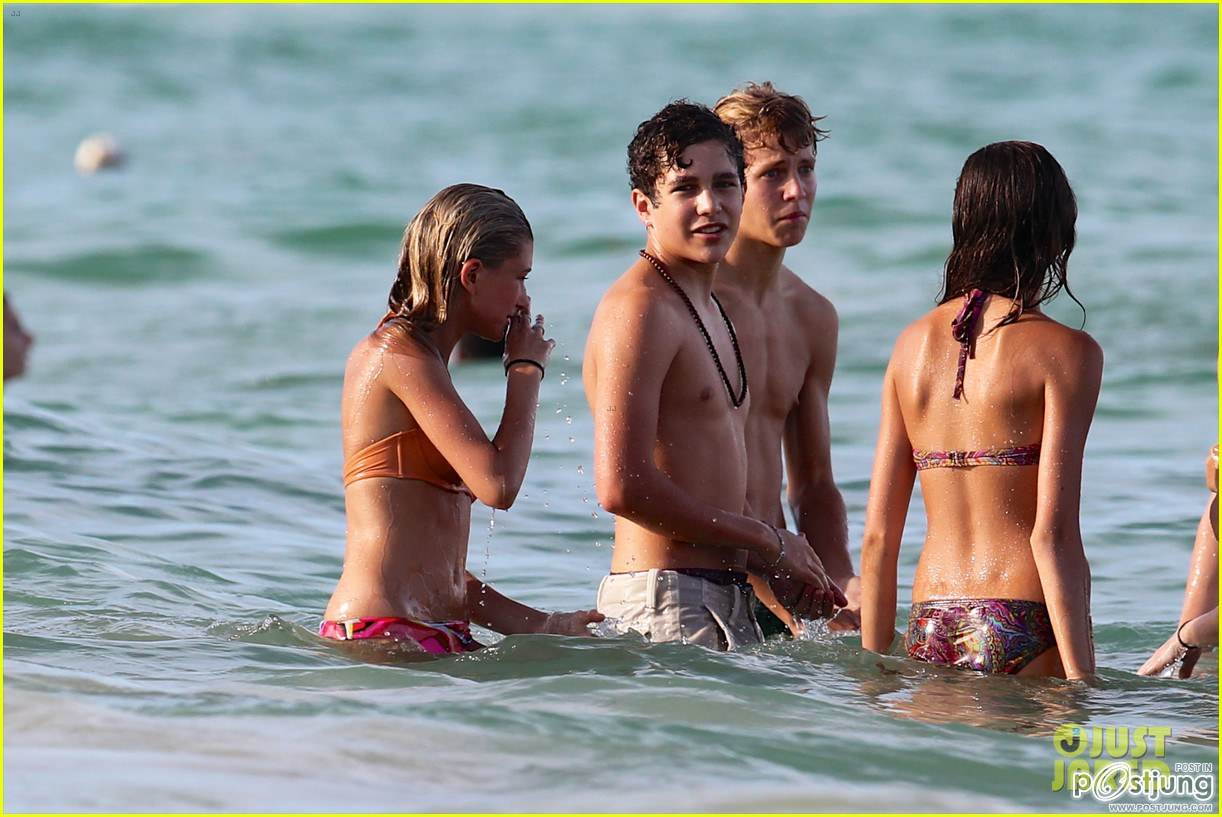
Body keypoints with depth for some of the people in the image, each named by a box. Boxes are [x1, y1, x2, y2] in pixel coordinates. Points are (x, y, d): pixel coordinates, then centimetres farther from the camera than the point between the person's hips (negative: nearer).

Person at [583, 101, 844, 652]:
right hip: (664, 605, -9)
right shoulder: (639, 308, -11)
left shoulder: (709, 309, 21)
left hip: (726, 603, 9)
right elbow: (621, 487, -21)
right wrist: (768, 543, -12)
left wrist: (791, 569, 8)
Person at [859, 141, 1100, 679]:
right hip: (1020, 629, -5)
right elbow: (1053, 534, -11)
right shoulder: (1066, 351, -4)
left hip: (929, 632, 5)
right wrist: (1081, 676, -11)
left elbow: (877, 536, 11)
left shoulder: (913, 343, 11)